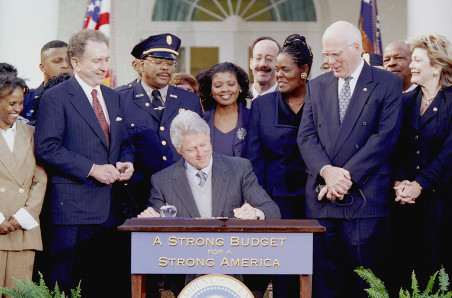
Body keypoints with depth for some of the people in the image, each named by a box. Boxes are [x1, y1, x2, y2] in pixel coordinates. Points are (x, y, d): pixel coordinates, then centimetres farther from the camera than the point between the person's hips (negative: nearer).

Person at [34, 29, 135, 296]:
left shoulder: (113, 97, 18)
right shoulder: (55, 97, -4)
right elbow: (46, 147, -14)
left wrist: (127, 163, 2)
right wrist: (91, 169, -17)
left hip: (111, 208, 6)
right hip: (73, 207, -6)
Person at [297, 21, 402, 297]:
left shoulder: (388, 83, 2)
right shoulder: (317, 86, 15)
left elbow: (386, 137, -7)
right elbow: (306, 136, 7)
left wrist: (347, 176, -13)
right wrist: (327, 171, -12)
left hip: (365, 198, -4)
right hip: (321, 198, 4)